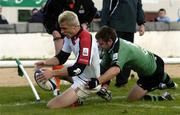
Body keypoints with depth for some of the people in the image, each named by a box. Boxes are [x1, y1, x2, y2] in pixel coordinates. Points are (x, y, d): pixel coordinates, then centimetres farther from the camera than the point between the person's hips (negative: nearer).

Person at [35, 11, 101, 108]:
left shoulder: (85, 39, -27)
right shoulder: (70, 36, 2)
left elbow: (78, 69, -29)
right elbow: (61, 57, 12)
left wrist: (53, 73, -28)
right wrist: (45, 63, -7)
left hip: (87, 82, -10)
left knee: (52, 106, -17)